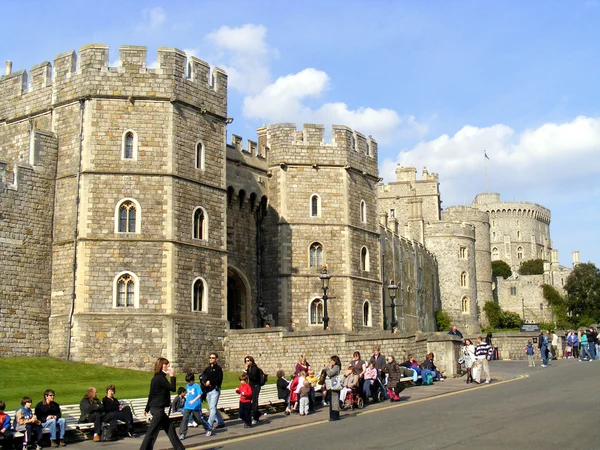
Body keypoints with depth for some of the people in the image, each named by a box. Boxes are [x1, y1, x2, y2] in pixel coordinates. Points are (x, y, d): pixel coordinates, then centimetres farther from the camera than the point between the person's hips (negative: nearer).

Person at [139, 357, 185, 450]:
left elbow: (151, 394, 17)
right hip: (158, 409, -10)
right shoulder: (160, 378, -17)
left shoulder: (157, 378, 12)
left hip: (155, 408, 10)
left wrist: (147, 409, 22)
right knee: (152, 432, -5)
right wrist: (172, 376, -9)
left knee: (170, 428, 14)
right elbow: (173, 388, -19)